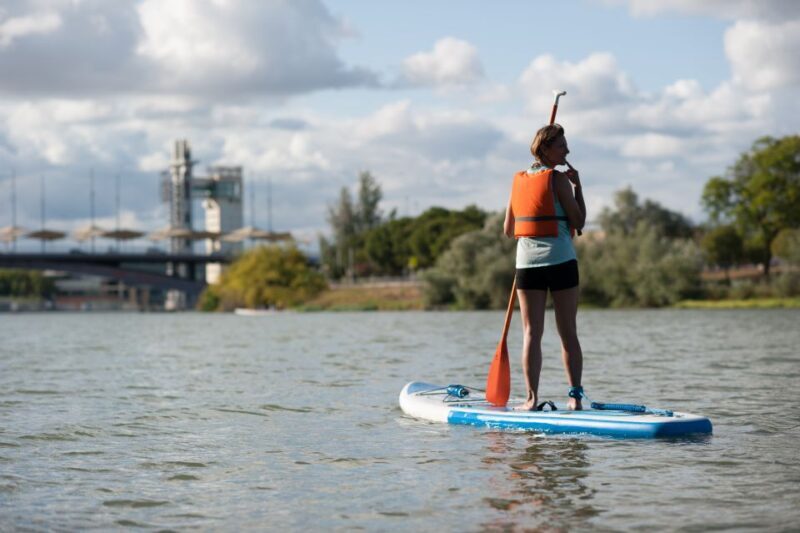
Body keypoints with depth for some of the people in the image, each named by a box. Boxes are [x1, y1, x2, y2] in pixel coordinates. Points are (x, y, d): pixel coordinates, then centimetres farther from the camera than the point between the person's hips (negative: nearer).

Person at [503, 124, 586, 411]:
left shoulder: (518, 180, 9)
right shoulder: (558, 179, -6)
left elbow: (508, 230, 14)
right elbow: (579, 221, -5)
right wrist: (578, 185, 3)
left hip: (527, 262, 3)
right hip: (561, 261, -3)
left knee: (532, 333, 3)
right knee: (568, 333, 5)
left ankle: (532, 398, -3)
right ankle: (575, 395, 3)